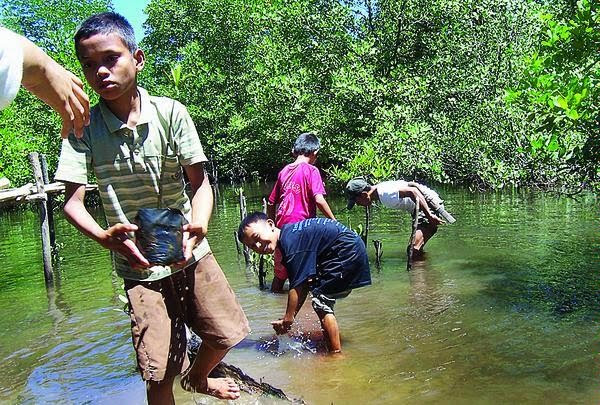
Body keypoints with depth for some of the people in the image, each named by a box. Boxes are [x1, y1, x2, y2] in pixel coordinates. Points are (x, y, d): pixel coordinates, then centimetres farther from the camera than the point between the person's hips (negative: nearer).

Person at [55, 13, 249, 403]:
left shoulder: (170, 112, -8)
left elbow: (201, 183, -9)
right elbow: (73, 200, -12)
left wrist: (198, 226, -29)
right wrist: (104, 236, -33)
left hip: (190, 252, 1)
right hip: (137, 263, -1)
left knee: (227, 333, 12)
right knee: (158, 372, -2)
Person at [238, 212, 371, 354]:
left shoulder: (290, 241, -20)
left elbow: (297, 286, -19)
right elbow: (305, 284, 9)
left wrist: (288, 319, -9)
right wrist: (289, 318, 7)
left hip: (348, 252, -10)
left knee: (321, 302, -5)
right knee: (323, 301, 16)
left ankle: (336, 353, 3)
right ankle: (329, 344, 28)